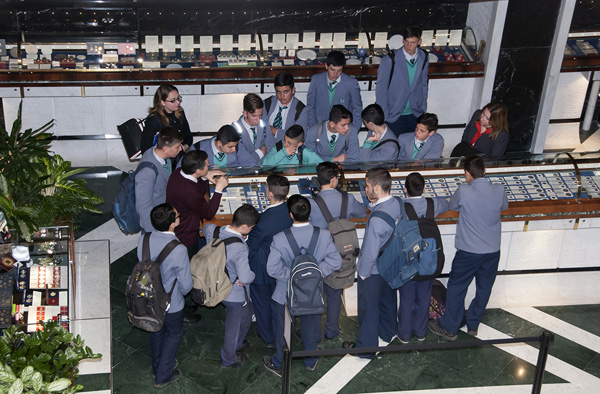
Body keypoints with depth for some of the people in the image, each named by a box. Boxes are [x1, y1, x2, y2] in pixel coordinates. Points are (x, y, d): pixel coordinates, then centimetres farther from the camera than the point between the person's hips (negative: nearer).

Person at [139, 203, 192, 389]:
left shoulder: (144, 239, -18)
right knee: (173, 334, 22)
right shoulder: (178, 250, -35)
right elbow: (186, 284, -24)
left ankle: (157, 367, 51)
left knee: (156, 331, 29)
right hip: (171, 304, -5)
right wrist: (181, 292, 0)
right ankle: (163, 376, 35)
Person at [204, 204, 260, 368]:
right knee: (234, 327, 19)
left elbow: (207, 226, 11)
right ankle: (229, 360, 43)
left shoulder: (212, 232, -15)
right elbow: (246, 278, -42)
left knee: (248, 312, 34)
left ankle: (237, 344, 55)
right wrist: (253, 273, -19)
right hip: (235, 295, -8)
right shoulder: (240, 249, -37)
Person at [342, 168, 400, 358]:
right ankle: (388, 333, 52)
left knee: (369, 308, 11)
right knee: (387, 299, 28)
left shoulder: (376, 219, -36)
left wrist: (363, 272, -11)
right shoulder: (397, 204, -11)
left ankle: (366, 347, 29)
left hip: (373, 271, -8)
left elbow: (370, 251, -26)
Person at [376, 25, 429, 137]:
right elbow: (381, 90, -8)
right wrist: (383, 115, -7)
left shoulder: (423, 59, -1)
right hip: (393, 117, -3)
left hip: (415, 115, 4)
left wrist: (423, 110, 13)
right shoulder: (389, 60, -15)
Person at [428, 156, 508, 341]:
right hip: (492, 250, 4)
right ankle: (473, 324, 33)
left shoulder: (463, 191, -18)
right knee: (484, 288, 18)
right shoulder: (499, 191, -8)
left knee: (456, 288, 11)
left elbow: (452, 205, 2)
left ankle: (449, 328, 19)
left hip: (468, 251, -4)